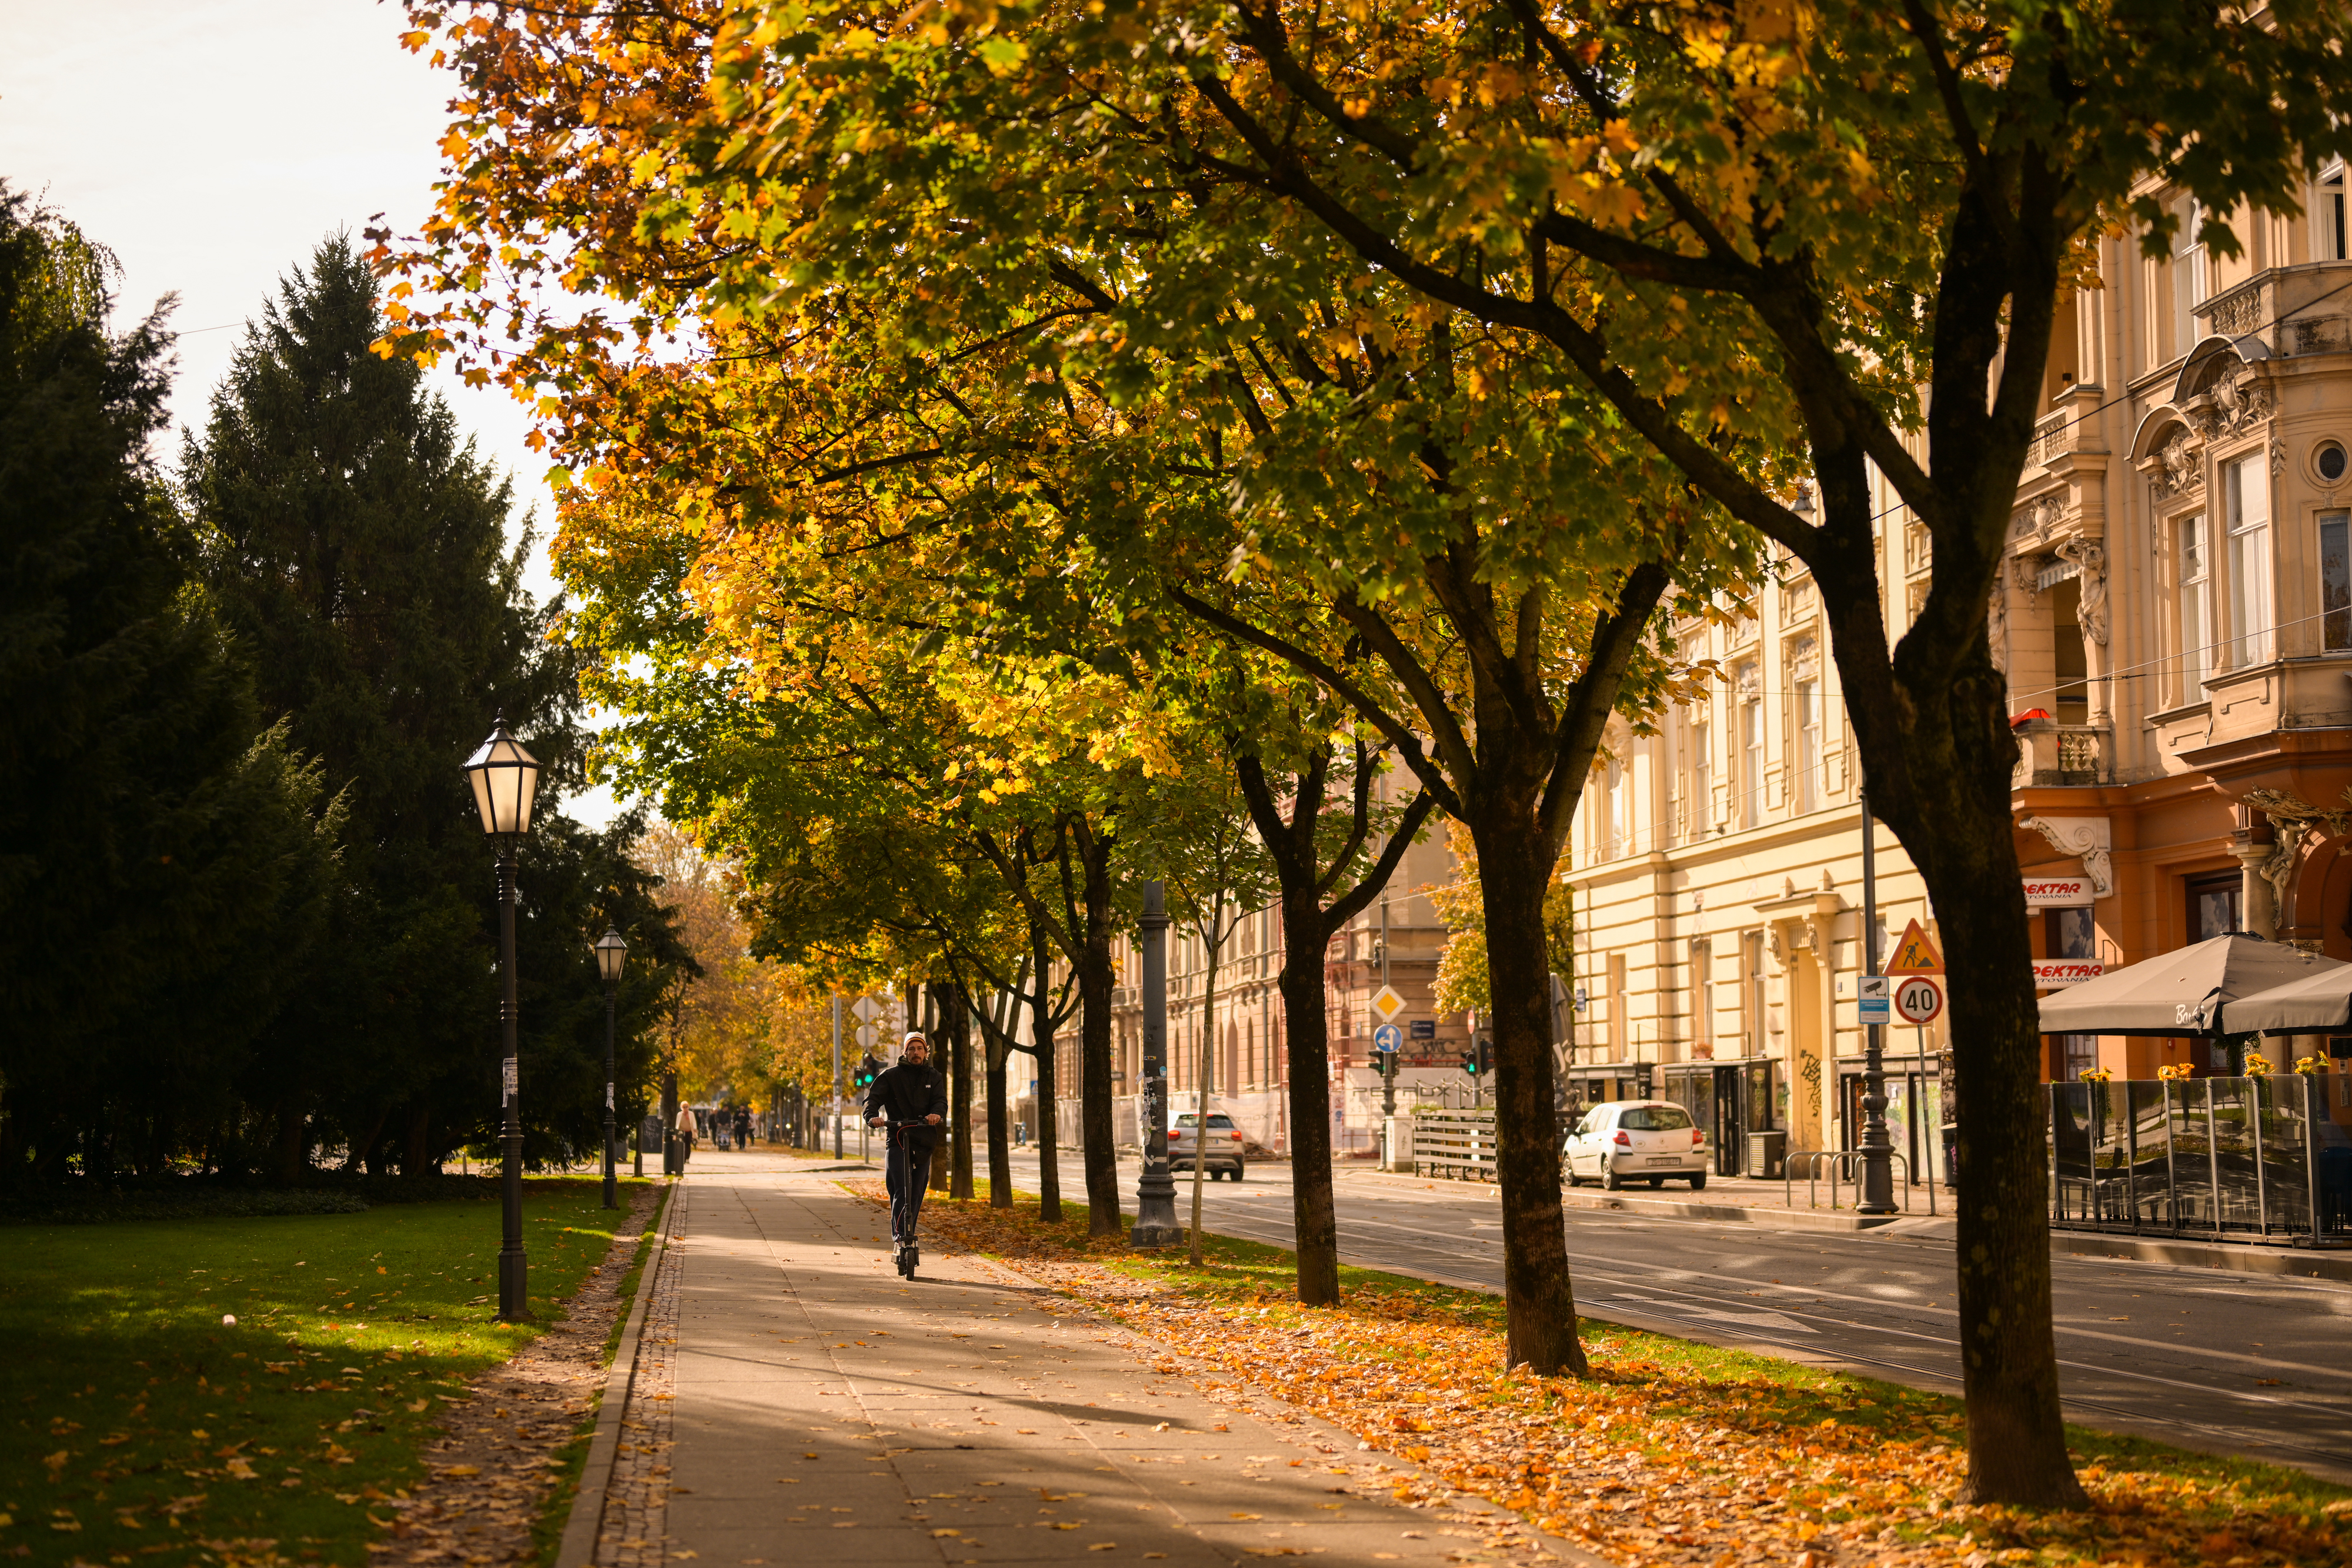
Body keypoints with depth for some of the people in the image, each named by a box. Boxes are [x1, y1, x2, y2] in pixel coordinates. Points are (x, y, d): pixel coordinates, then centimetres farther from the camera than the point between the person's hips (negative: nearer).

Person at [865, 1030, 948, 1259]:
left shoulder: (934, 1077, 13)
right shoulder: (890, 1076, 6)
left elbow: (941, 1101, -2)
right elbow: (873, 1098, -4)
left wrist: (936, 1113, -26)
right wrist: (872, 1116, -26)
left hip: (924, 1144, 3)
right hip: (898, 1141, -3)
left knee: (916, 1195, 6)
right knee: (902, 1189, -18)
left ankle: (908, 1236, 16)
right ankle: (899, 1237, -23)